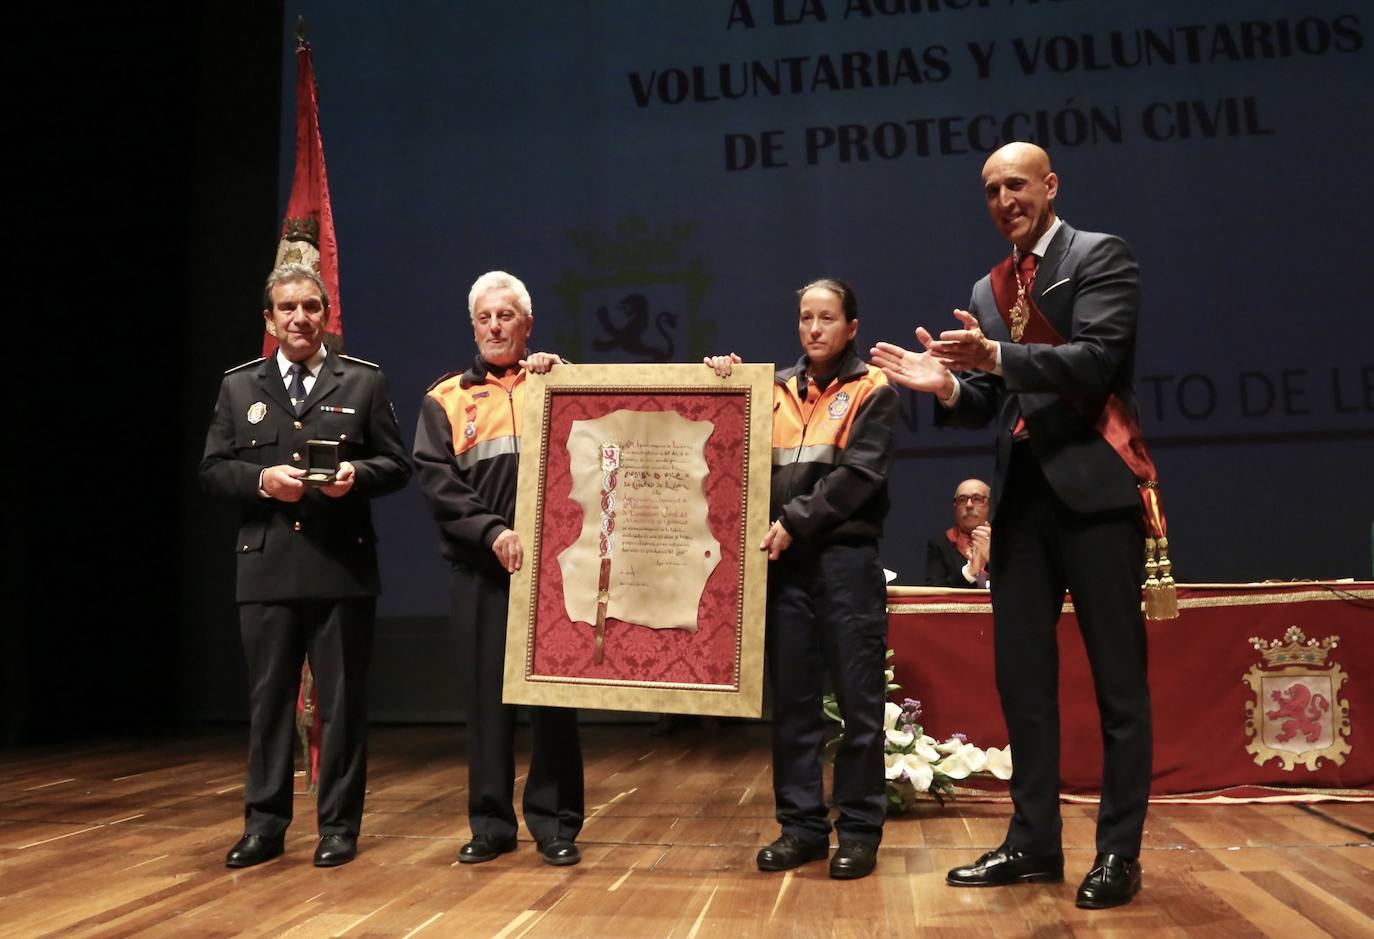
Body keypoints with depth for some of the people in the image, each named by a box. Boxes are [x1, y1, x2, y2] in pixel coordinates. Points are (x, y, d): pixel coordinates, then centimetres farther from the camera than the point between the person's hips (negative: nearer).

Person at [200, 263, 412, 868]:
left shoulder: (364, 382, 7)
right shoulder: (238, 386, 11)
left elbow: (396, 465, 5)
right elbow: (213, 469, 8)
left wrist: (357, 473, -16)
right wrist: (260, 479, -11)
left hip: (343, 567, -1)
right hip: (266, 567, 2)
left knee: (342, 700, 4)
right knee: (268, 699, 9)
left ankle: (338, 826, 16)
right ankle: (264, 825, 20)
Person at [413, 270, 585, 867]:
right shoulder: (446, 398, 12)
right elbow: (436, 479, -1)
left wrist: (559, 379, -10)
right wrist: (491, 531, -13)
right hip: (481, 568, 1)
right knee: (486, 695, 5)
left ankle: (555, 823, 13)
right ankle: (490, 823, 17)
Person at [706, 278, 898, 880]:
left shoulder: (872, 390, 4)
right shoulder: (776, 388, 14)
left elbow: (858, 474, -8)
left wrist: (795, 522, -13)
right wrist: (724, 387, 1)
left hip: (846, 559, -4)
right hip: (783, 561, 4)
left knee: (858, 700, 0)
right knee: (792, 699, 6)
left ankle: (859, 830, 9)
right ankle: (801, 825, 15)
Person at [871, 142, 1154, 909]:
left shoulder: (1101, 256, -1)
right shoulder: (987, 290, 17)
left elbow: (1096, 360, -16)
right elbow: (989, 403, 13)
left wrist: (998, 356, -28)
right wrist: (949, 387, -8)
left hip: (1092, 485, -7)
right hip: (1022, 494, 7)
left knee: (1118, 676, 1)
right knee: (1022, 675, 9)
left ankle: (1120, 852, 10)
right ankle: (1035, 840, 20)